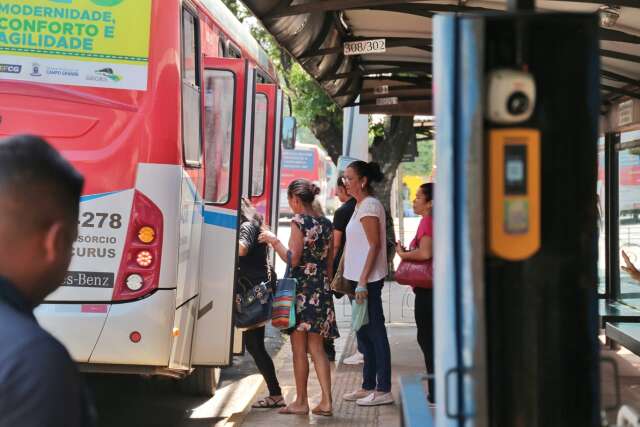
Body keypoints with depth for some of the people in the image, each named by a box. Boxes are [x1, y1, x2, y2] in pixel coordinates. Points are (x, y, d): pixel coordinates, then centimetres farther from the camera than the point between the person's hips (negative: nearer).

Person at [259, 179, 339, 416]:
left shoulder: (299, 222, -11)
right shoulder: (326, 224, 10)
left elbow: (293, 259, -15)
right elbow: (330, 262, 14)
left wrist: (274, 241, -5)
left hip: (301, 288, -7)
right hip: (322, 289, 7)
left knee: (299, 349, 2)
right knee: (316, 347, 10)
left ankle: (301, 402, 9)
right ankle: (326, 402, 7)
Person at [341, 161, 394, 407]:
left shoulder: (369, 206, -13)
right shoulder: (361, 205, 16)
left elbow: (374, 246, -19)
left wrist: (363, 282, -22)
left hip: (369, 280, -10)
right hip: (361, 278, 10)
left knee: (375, 333, -6)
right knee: (364, 333, 14)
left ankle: (383, 390, -1)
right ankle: (369, 386, 21)